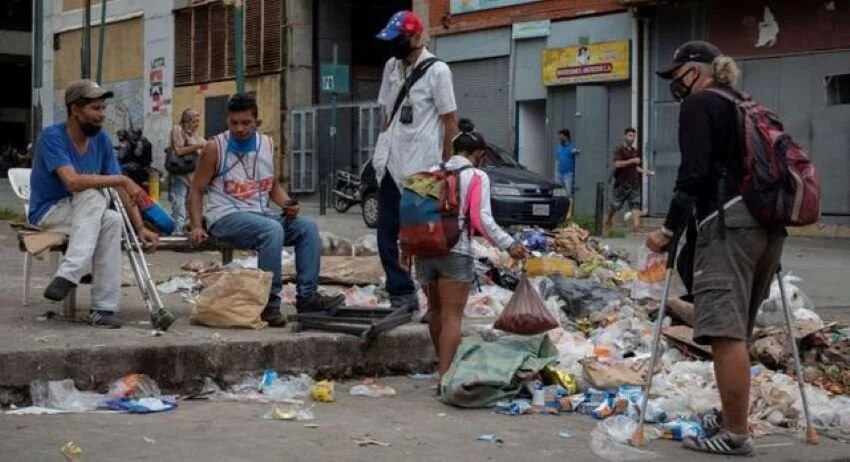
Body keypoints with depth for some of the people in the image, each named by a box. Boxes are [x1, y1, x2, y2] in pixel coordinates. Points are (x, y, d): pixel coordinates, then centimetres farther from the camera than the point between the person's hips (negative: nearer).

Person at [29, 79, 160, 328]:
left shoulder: (101, 140, 1)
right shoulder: (52, 137, -17)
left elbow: (122, 189, -1)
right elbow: (73, 181, -32)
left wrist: (140, 228, -12)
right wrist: (122, 180, -29)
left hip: (87, 214, 5)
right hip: (47, 213, -5)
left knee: (113, 221, -29)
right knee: (94, 195, -32)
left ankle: (103, 307, -31)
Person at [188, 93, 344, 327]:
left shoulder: (267, 144, 10)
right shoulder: (215, 148, -4)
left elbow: (274, 187, 20)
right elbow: (196, 190, -2)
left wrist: (288, 204, -1)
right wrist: (196, 226, -15)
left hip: (260, 213, 6)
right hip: (226, 217, -6)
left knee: (308, 227, -12)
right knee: (272, 230, -33)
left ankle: (307, 296, -12)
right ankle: (269, 304, -29)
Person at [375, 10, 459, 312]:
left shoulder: (436, 70, -8)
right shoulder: (391, 67, 12)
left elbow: (450, 122, -7)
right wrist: (381, 153, 12)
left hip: (422, 167, -7)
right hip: (391, 165, 7)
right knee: (386, 235, 7)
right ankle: (401, 295, 15)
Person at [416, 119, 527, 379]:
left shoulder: (433, 172, 12)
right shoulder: (477, 177, -2)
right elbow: (482, 218, -13)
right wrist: (508, 244, -12)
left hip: (425, 249, 6)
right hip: (455, 251, -5)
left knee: (436, 312, 20)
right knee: (452, 316, -3)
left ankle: (442, 366, 34)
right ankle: (445, 375, -9)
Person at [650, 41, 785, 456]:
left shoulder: (699, 105, 0)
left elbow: (695, 172, -11)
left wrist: (670, 228, -8)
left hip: (729, 223, -9)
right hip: (767, 223, 9)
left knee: (726, 330, -11)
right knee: (735, 329, 17)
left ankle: (736, 435, -13)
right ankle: (731, 416, 25)